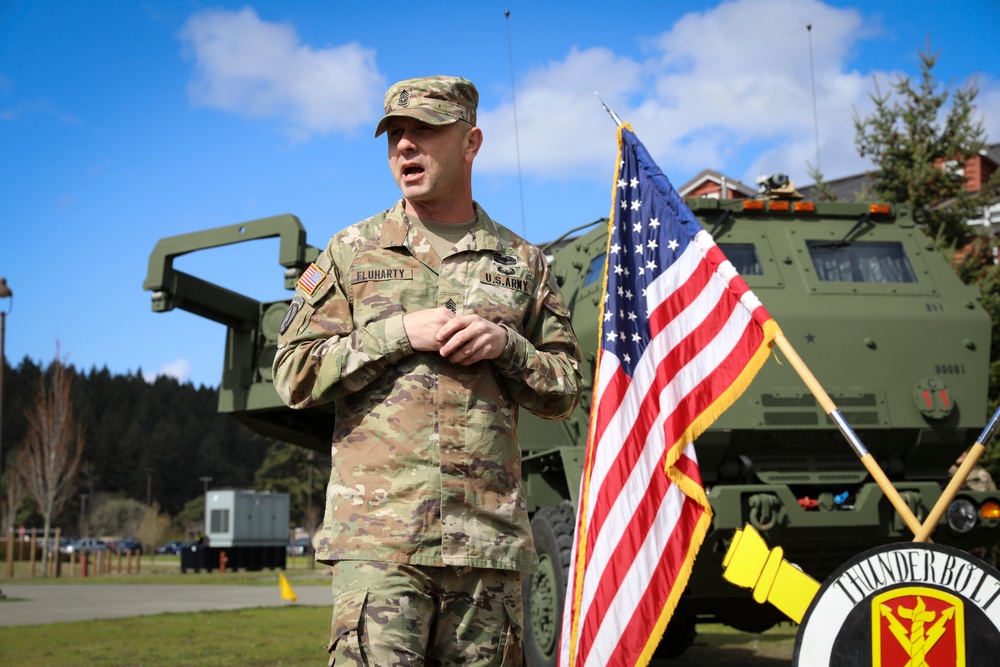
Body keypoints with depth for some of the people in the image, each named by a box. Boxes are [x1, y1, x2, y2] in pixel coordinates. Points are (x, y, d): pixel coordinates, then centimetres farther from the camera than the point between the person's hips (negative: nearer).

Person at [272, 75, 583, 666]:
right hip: (378, 540, -2)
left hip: (489, 543, 2)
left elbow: (567, 391, 15)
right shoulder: (352, 253, 11)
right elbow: (294, 375, 4)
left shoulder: (522, 263, 15)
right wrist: (400, 334, -7)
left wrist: (505, 344, -5)